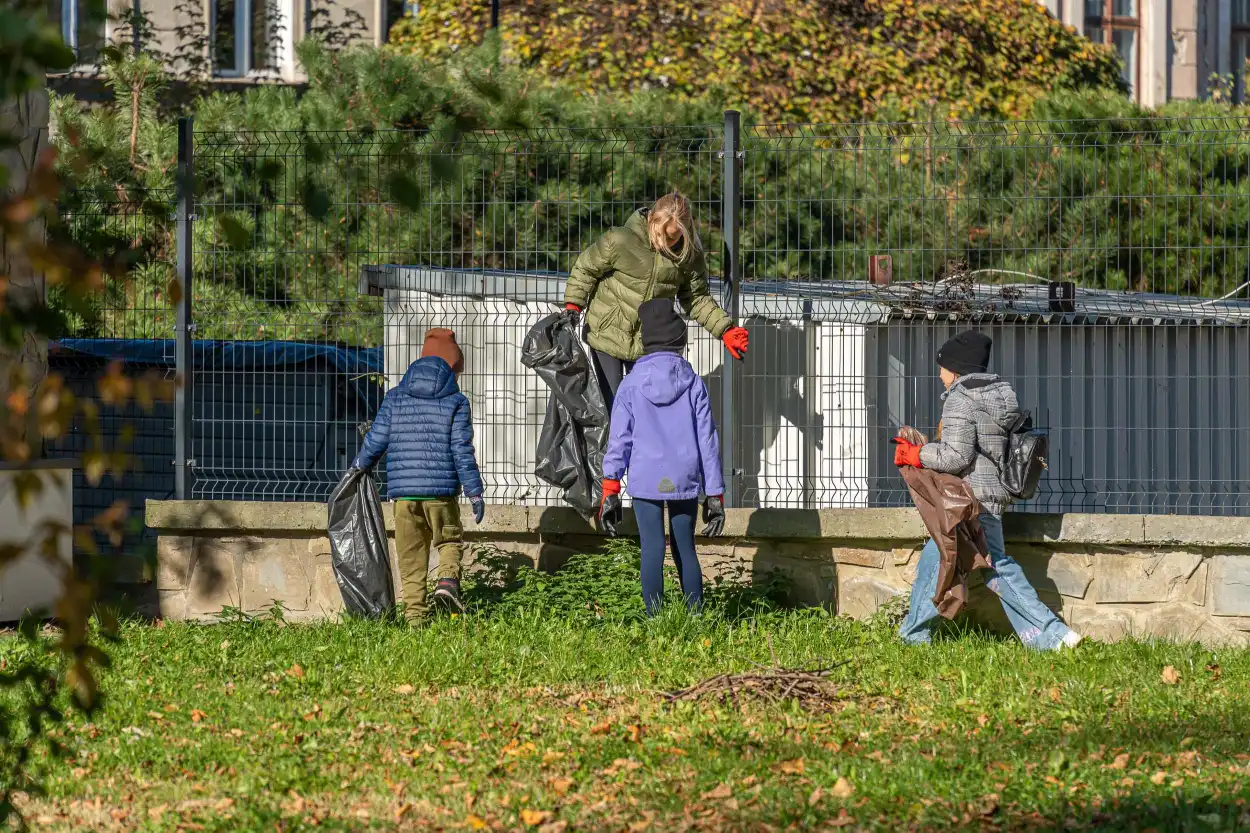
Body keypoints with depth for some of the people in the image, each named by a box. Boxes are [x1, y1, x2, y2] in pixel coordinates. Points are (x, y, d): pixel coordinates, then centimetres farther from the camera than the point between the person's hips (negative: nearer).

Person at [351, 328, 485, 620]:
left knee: (411, 555, 8)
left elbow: (376, 440, 8)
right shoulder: (456, 402, 1)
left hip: (403, 491, 2)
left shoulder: (395, 398, 9)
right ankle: (447, 580, -14)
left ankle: (414, 611, 1)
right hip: (441, 491, -2)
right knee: (450, 541, 14)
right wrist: (475, 492, -1)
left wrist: (359, 465, 28)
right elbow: (462, 450, -4)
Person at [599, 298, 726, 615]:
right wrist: (715, 494, 8)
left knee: (652, 549, -4)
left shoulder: (631, 384, 1)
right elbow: (707, 440, 4)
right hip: (685, 480, 1)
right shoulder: (693, 384, 4)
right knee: (685, 549, 11)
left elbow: (619, 438, -1)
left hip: (645, 481, -1)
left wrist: (610, 489, 0)